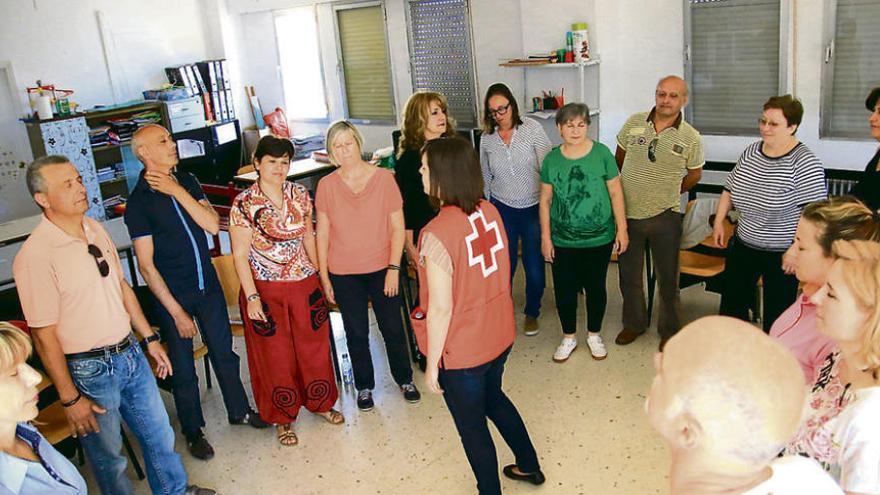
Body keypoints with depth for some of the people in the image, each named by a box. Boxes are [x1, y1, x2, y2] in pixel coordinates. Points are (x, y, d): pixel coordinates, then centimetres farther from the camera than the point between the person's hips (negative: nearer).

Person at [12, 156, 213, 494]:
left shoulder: (95, 229, 1)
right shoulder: (35, 256, -21)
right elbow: (44, 335, -18)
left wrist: (150, 338, 14)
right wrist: (70, 399, -14)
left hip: (130, 353, 7)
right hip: (90, 370, -7)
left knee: (158, 432, 22)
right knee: (108, 454, 13)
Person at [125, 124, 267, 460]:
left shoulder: (187, 181, 2)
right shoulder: (138, 202, -15)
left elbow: (213, 225, -9)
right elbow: (146, 265, -15)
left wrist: (178, 191, -18)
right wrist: (177, 312, -16)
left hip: (208, 285, 5)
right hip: (172, 294, -5)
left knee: (224, 351, 18)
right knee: (183, 367, 10)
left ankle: (239, 410, 38)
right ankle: (193, 431, 30)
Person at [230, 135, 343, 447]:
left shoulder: (300, 195, 0)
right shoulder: (244, 204, -13)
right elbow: (240, 256, -12)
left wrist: (318, 275, 10)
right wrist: (252, 297, -16)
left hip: (305, 285, 4)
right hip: (266, 291, -4)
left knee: (314, 348, 16)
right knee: (276, 355, 11)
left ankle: (320, 403, 39)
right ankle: (284, 418, 30)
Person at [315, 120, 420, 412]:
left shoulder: (383, 178, -8)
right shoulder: (326, 185, -5)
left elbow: (397, 227, -5)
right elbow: (322, 234, 0)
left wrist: (394, 268, -10)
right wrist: (324, 276, -1)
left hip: (382, 268, 0)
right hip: (344, 274, 1)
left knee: (392, 328, 11)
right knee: (356, 333, 12)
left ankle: (404, 379, 33)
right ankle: (364, 386, 32)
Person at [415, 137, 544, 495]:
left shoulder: (437, 234, -28)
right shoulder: (489, 211, -6)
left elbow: (440, 310, -23)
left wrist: (431, 365, -11)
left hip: (461, 351, -7)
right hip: (500, 335, 8)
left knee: (471, 425, 16)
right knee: (493, 397, 32)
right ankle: (529, 466, 50)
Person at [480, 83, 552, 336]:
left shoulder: (532, 129, -9)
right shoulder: (487, 139, 0)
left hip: (533, 208, -1)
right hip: (502, 209, 2)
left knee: (534, 267, 6)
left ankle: (532, 313, 28)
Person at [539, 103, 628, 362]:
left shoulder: (602, 153, -7)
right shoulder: (552, 159, -3)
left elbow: (615, 193, -2)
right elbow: (545, 200, 2)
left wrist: (622, 229, -3)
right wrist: (545, 237, 0)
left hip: (599, 239, -1)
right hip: (563, 241, 1)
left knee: (596, 288, 14)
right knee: (564, 290, 9)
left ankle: (594, 335, 36)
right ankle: (569, 337, 32)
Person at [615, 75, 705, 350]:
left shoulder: (691, 138, -7)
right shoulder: (634, 123, -3)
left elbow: (694, 175, 8)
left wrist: (668, 192, 10)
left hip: (664, 216, -2)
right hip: (628, 213, 2)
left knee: (667, 277, 11)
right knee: (629, 275, 15)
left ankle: (669, 330, 30)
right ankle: (634, 323, 35)